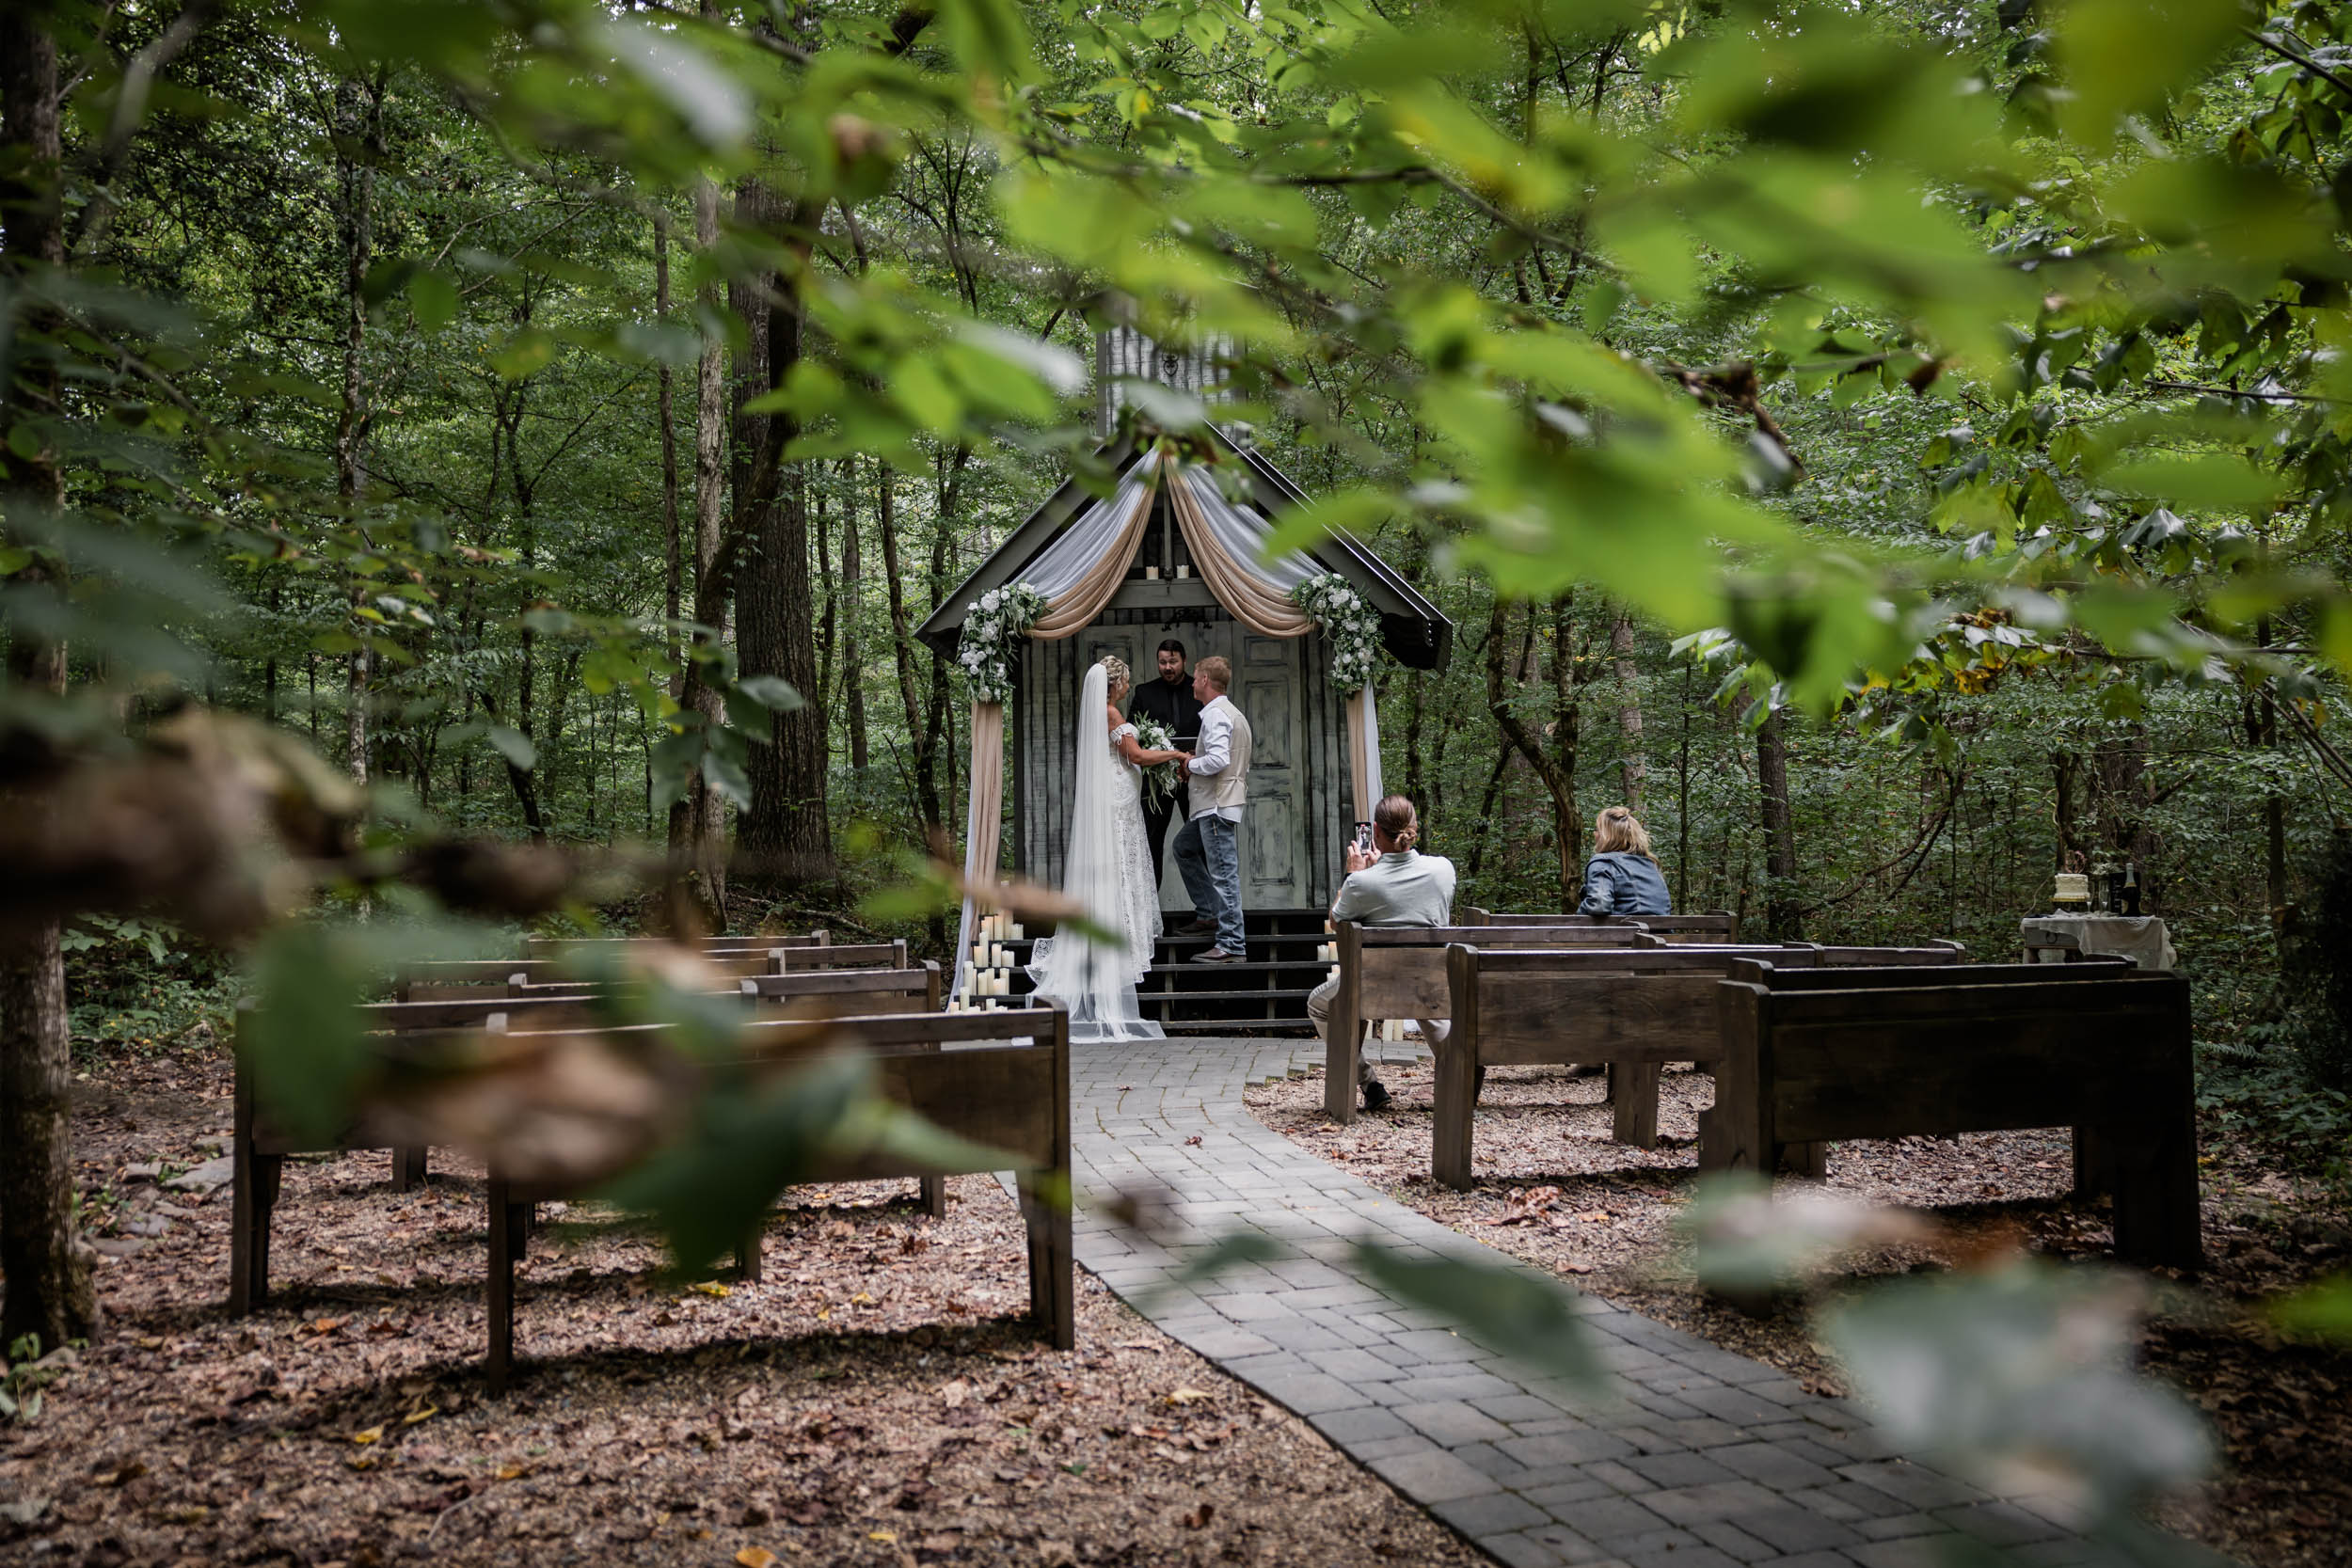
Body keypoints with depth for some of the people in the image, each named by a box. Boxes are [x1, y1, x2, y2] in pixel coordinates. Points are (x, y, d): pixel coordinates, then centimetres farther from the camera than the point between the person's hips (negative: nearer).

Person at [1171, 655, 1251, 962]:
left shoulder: (1216, 715, -15)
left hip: (1218, 806, -11)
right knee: (1184, 848, 26)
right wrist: (1195, 762, 15)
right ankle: (1208, 914, 27)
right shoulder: (1232, 713, 17)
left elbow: (1218, 760, -28)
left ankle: (1231, 945, -8)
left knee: (1223, 871, -9)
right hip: (1213, 804, 11)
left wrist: (1191, 764, -9)